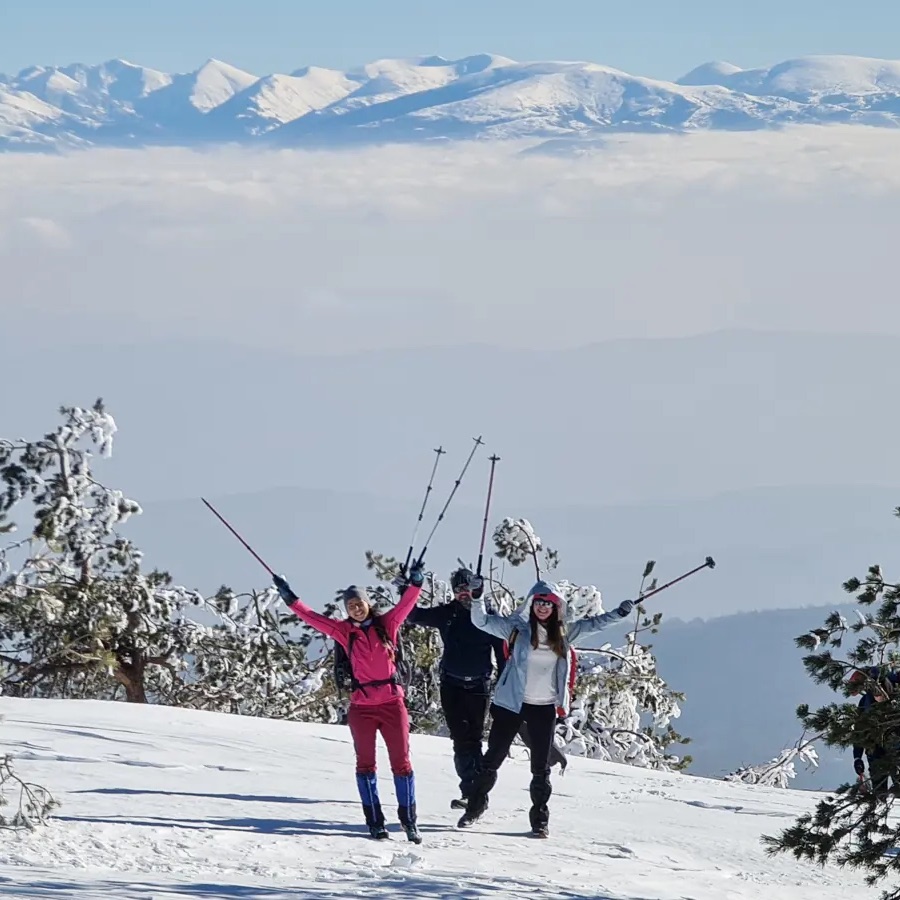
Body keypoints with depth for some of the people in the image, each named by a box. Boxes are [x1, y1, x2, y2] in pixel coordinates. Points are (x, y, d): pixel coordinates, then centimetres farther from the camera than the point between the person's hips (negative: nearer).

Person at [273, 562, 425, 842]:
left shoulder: (387, 624, 3)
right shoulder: (345, 631, 5)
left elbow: (406, 603, -5)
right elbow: (313, 618, 7)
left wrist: (415, 582, -20)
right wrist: (290, 598, 5)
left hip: (392, 702, -1)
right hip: (361, 706, 1)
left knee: (401, 761, 2)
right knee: (365, 764, 3)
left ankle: (409, 820, 9)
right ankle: (375, 822, 9)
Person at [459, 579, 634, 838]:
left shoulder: (564, 633, 6)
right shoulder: (516, 627, -2)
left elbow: (593, 624, 14)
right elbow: (482, 621, -6)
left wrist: (618, 613, 6)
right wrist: (476, 600, -21)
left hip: (544, 708, 2)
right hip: (511, 703, -2)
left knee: (541, 767, 6)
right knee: (492, 758, 6)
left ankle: (540, 818, 13)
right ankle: (475, 806, 20)